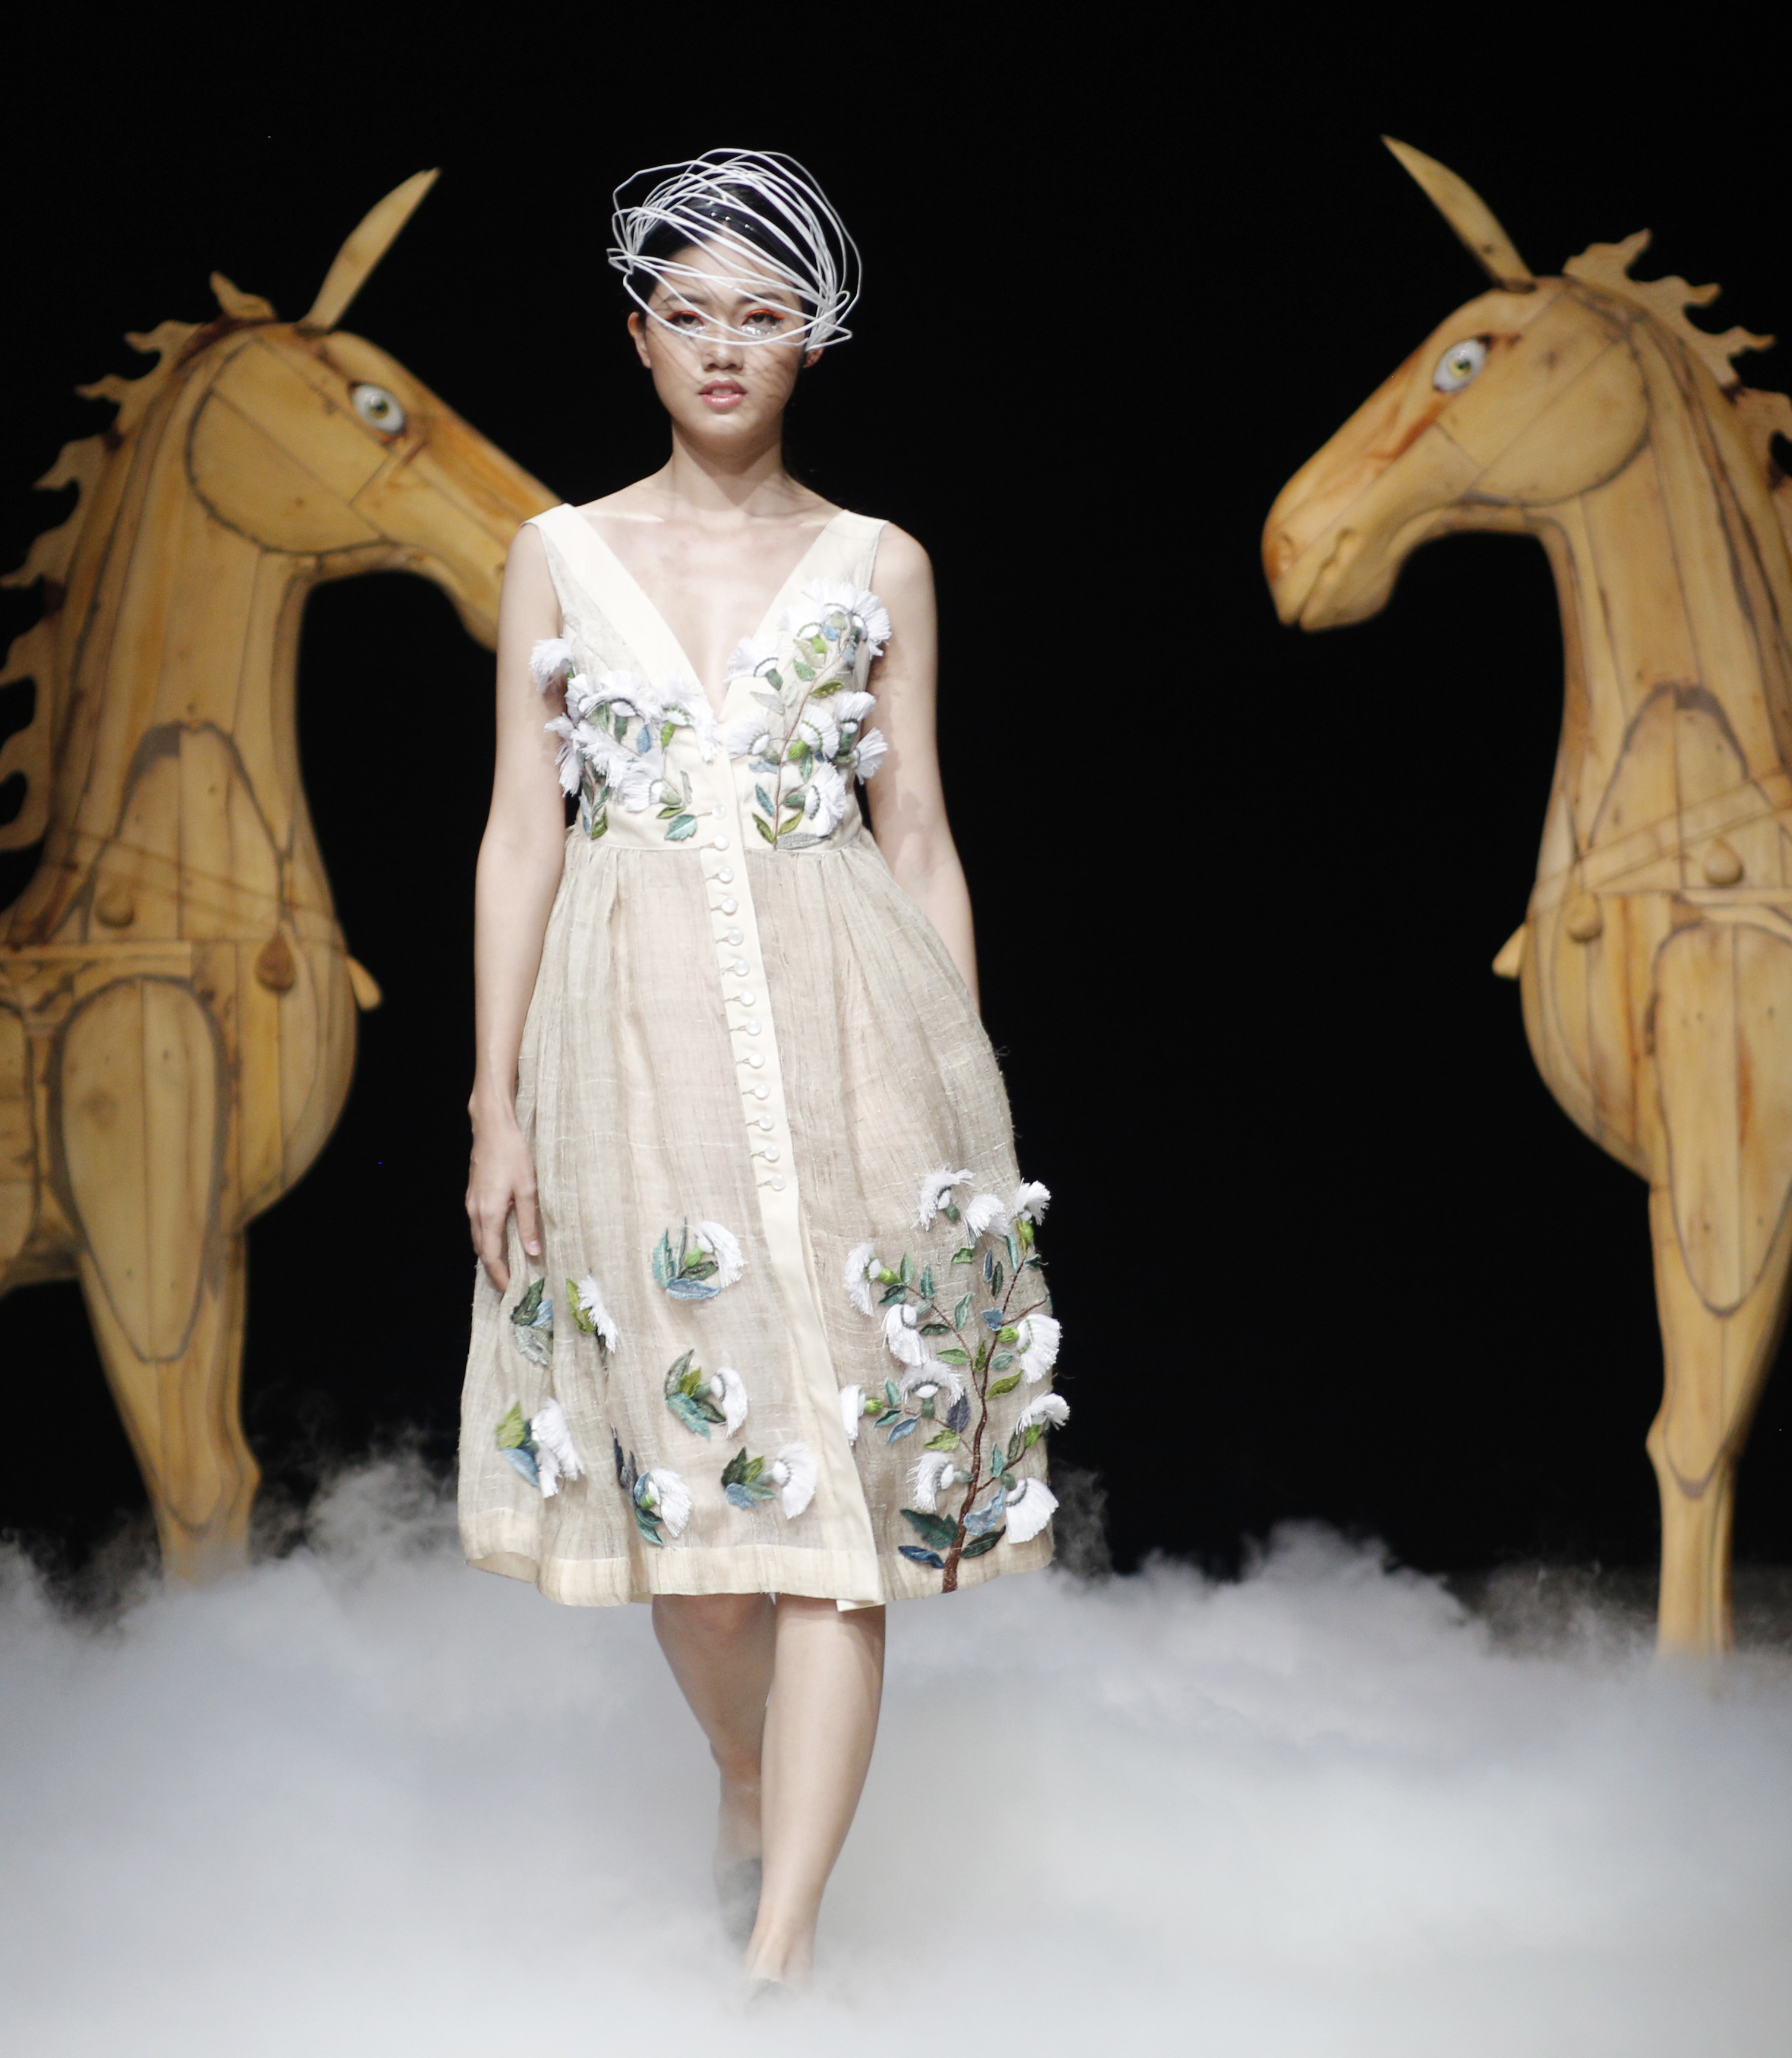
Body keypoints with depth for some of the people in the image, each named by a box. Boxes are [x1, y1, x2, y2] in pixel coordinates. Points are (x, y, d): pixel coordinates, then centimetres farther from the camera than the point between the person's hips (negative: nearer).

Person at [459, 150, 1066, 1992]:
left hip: (850, 1030, -1)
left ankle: (776, 1956, -7)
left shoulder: (879, 568, 8)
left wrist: (966, 1103, 5)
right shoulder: (561, 556, 8)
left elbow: (920, 844, 8)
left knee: (841, 1489, -8)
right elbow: (520, 837, 6)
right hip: (633, 1030, 1)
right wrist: (497, 1105, 0)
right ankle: (749, 1787, 37)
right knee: (684, 1467, 9)